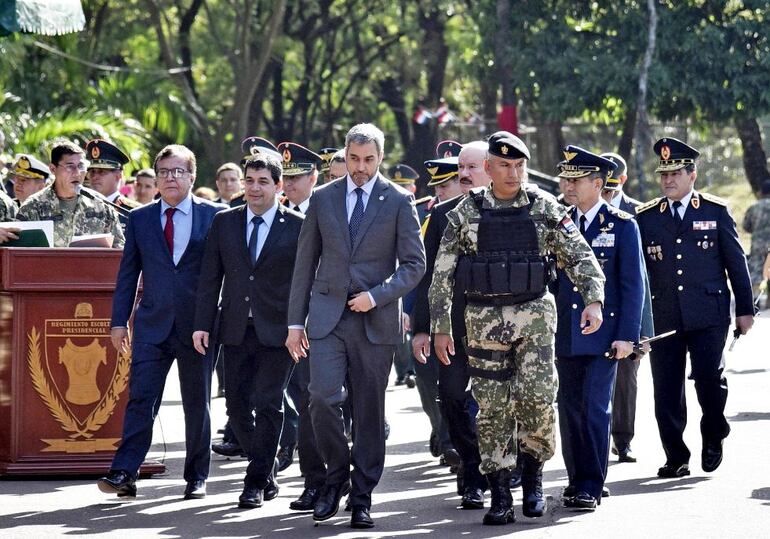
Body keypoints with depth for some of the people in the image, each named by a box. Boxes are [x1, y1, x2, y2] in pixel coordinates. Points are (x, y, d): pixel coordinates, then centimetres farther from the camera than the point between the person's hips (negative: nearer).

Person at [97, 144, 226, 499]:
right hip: (152, 324, 1)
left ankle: (197, 477, 17)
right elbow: (128, 273, 10)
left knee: (197, 404, 7)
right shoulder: (139, 220, 9)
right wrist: (119, 320, 4)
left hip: (197, 325, -1)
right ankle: (124, 473, -16)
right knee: (141, 398, -10)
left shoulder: (214, 216, 2)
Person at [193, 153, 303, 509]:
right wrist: (202, 324, 2)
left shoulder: (297, 227, -2)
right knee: (237, 405, 5)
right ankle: (263, 468, 24)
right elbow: (210, 277, 8)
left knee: (267, 405, -8)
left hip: (278, 331, -4)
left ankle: (256, 483, 0)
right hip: (237, 330, 4)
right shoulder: (224, 223, 8)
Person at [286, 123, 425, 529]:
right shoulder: (323, 199, 8)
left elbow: (414, 263, 1)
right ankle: (337, 475, 7)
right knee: (323, 399, -15)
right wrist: (295, 321, 6)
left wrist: (376, 296, -13)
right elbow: (305, 264, 11)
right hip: (327, 317, 1)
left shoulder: (398, 201, 2)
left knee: (369, 412, 3)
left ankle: (361, 499, 10)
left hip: (375, 321, -1)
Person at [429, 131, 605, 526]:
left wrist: (593, 299, -12)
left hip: (535, 316, -1)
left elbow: (579, 257, 2)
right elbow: (442, 273, 5)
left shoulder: (546, 208, 2)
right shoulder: (467, 213, 2)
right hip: (485, 321, 1)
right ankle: (499, 496, 7)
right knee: (492, 409, 1)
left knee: (537, 396, -14)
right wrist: (441, 327, 3)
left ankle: (533, 472, 9)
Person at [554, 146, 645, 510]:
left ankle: (591, 487, -6)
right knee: (569, 411, 6)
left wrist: (627, 336, -10)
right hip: (564, 336, 4)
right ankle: (576, 480, 15)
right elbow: (548, 278, 14)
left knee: (595, 410, -8)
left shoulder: (622, 226, -1)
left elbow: (633, 285, -3)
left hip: (603, 335, -4)